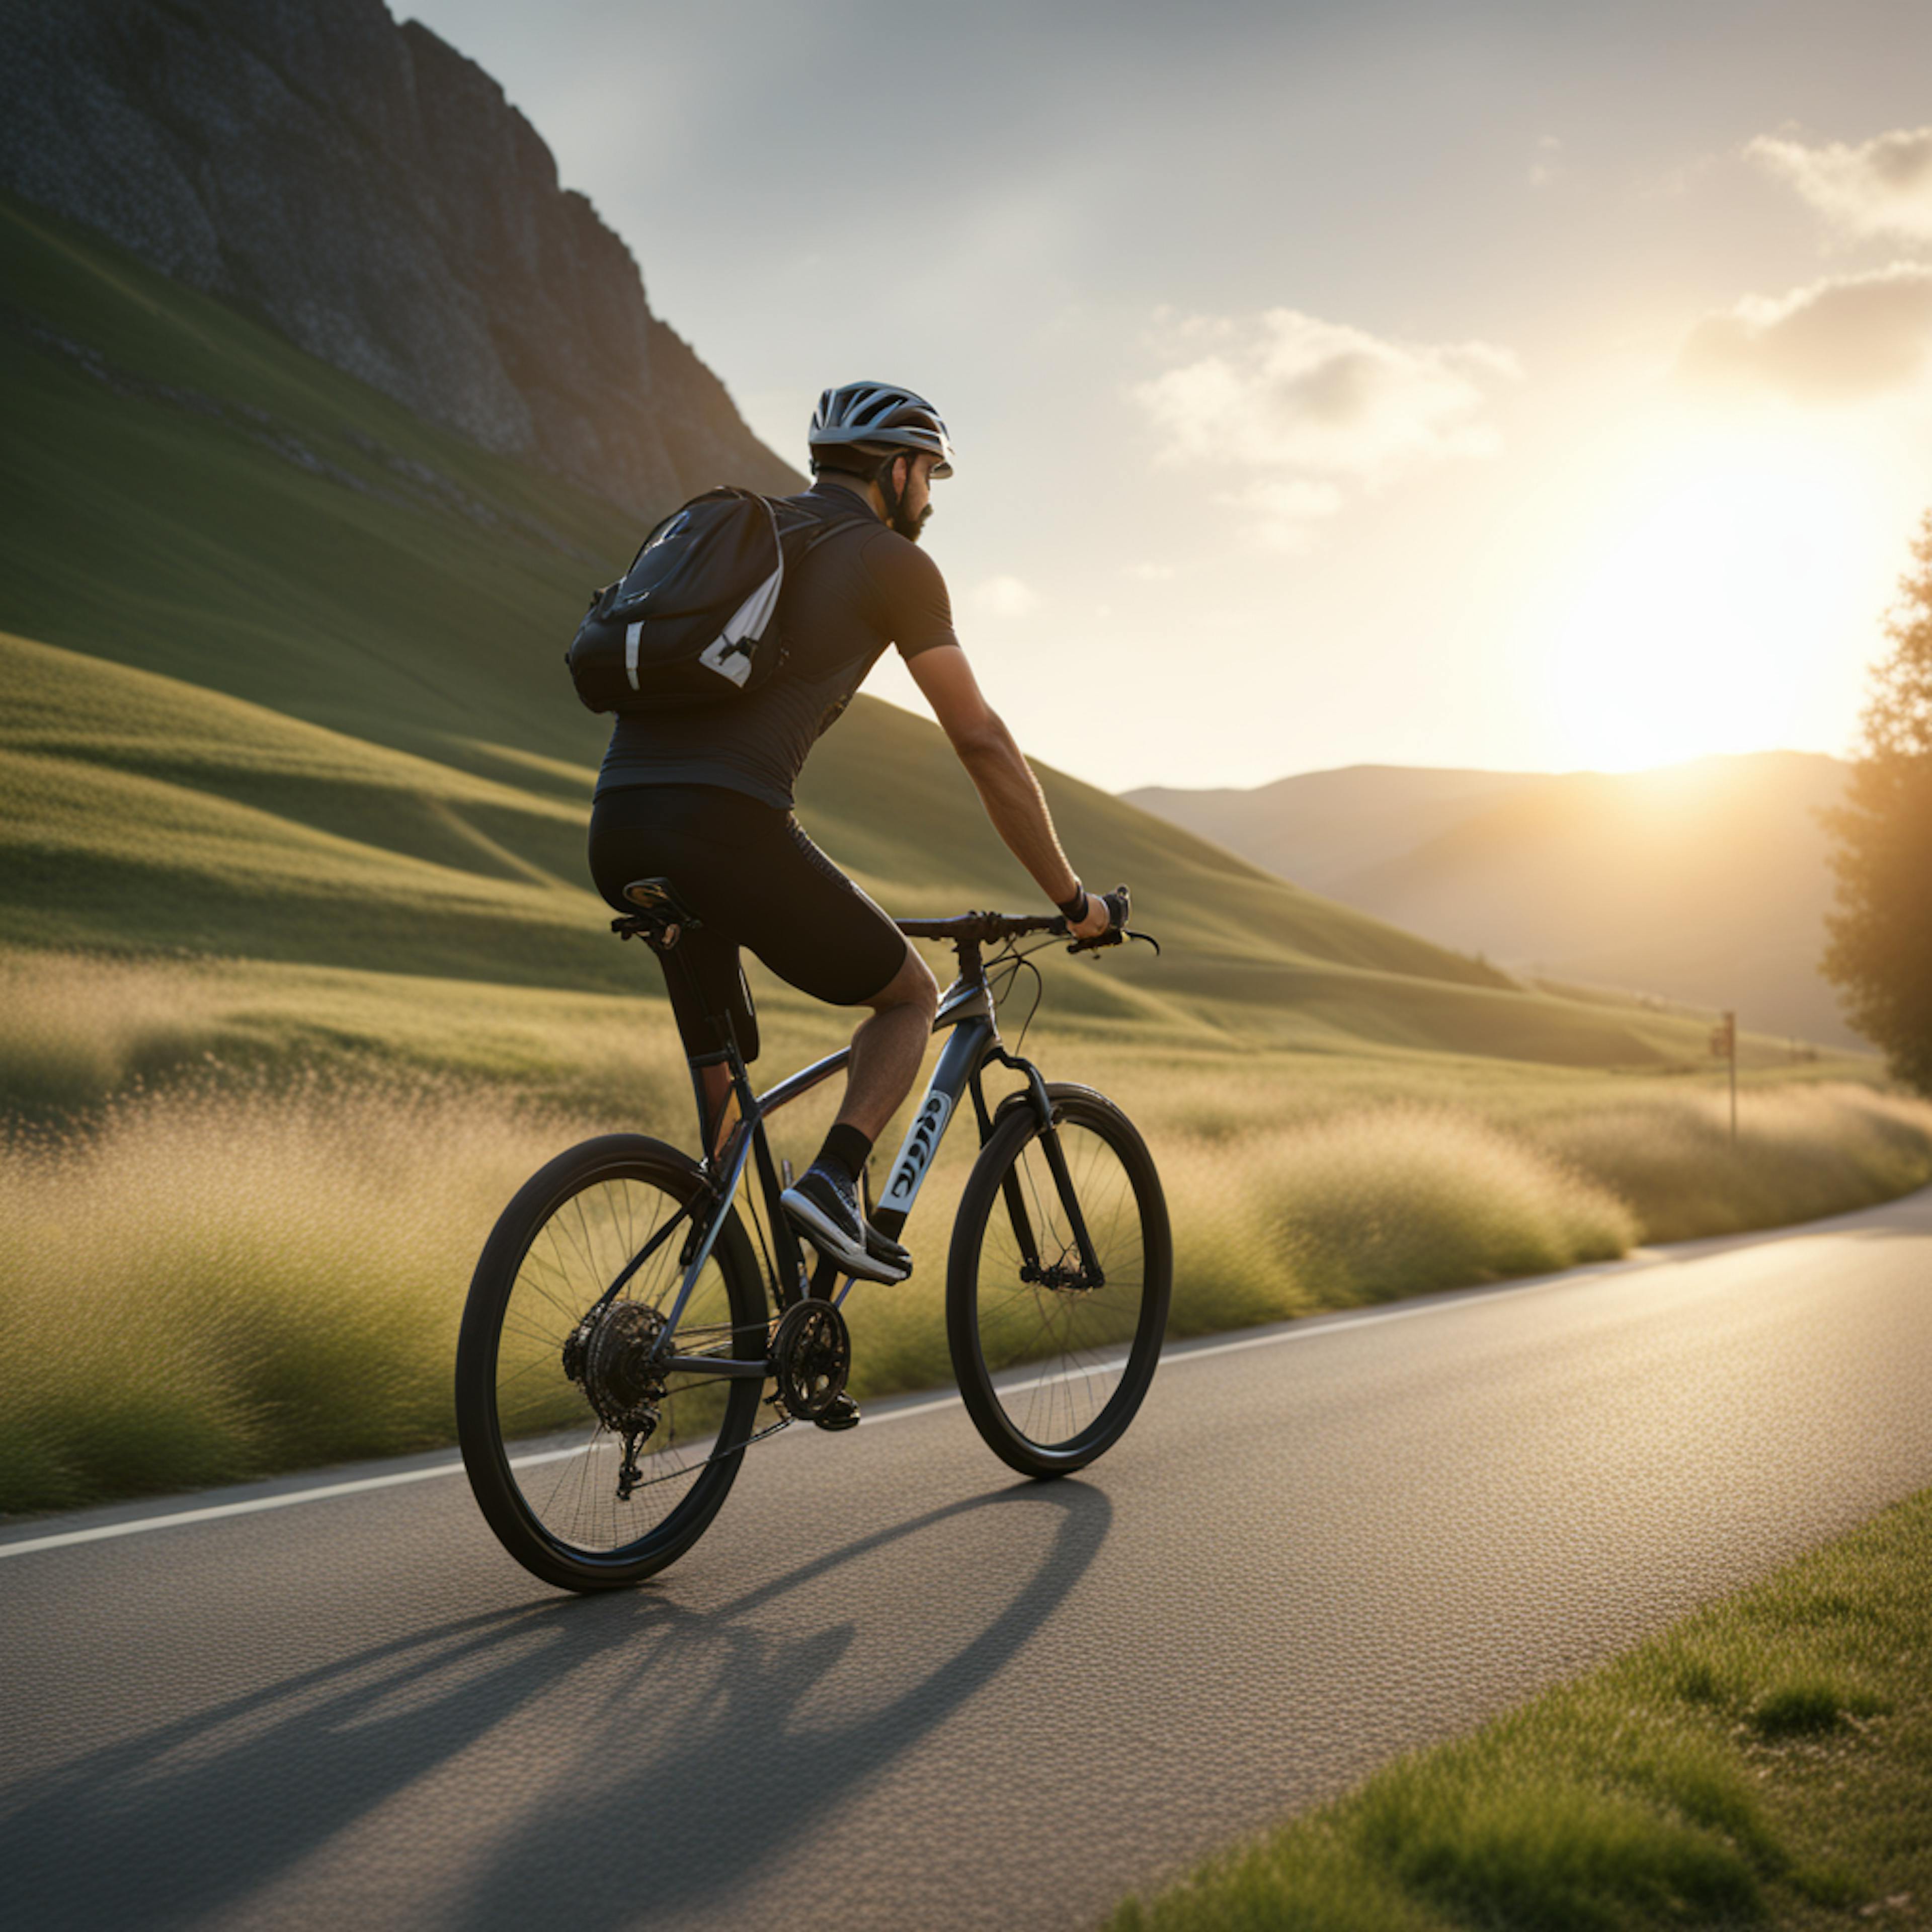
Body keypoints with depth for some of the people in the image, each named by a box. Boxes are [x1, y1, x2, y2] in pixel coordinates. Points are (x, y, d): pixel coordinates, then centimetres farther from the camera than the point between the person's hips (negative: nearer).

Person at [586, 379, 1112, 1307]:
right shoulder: (892, 561, 8)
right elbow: (983, 744, 7)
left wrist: (792, 886, 44)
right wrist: (1071, 897, 15)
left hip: (617, 828, 7)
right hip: (726, 826, -7)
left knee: (722, 1071, 25)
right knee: (910, 996, 14)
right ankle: (833, 1182, -6)